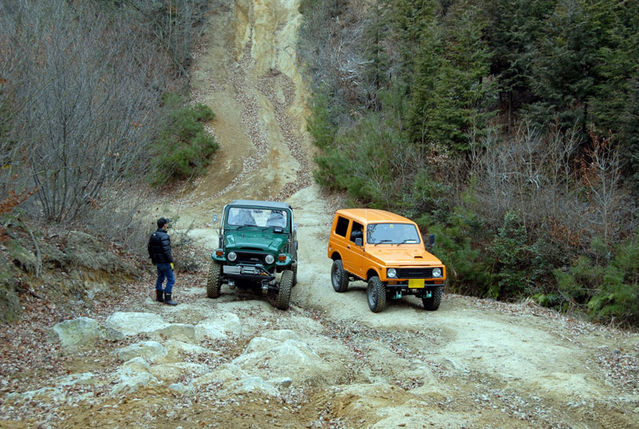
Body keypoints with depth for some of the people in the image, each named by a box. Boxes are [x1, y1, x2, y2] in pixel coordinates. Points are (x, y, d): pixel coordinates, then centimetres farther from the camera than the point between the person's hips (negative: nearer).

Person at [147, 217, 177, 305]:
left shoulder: (153, 235, 8)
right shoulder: (164, 236, -20)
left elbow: (150, 248, 16)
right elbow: (166, 250, -24)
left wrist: (152, 258, 25)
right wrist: (171, 261, -19)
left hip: (157, 262, 9)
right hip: (164, 262, -9)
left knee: (160, 278, 20)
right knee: (171, 279, -4)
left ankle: (159, 297, 27)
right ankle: (167, 299, -6)